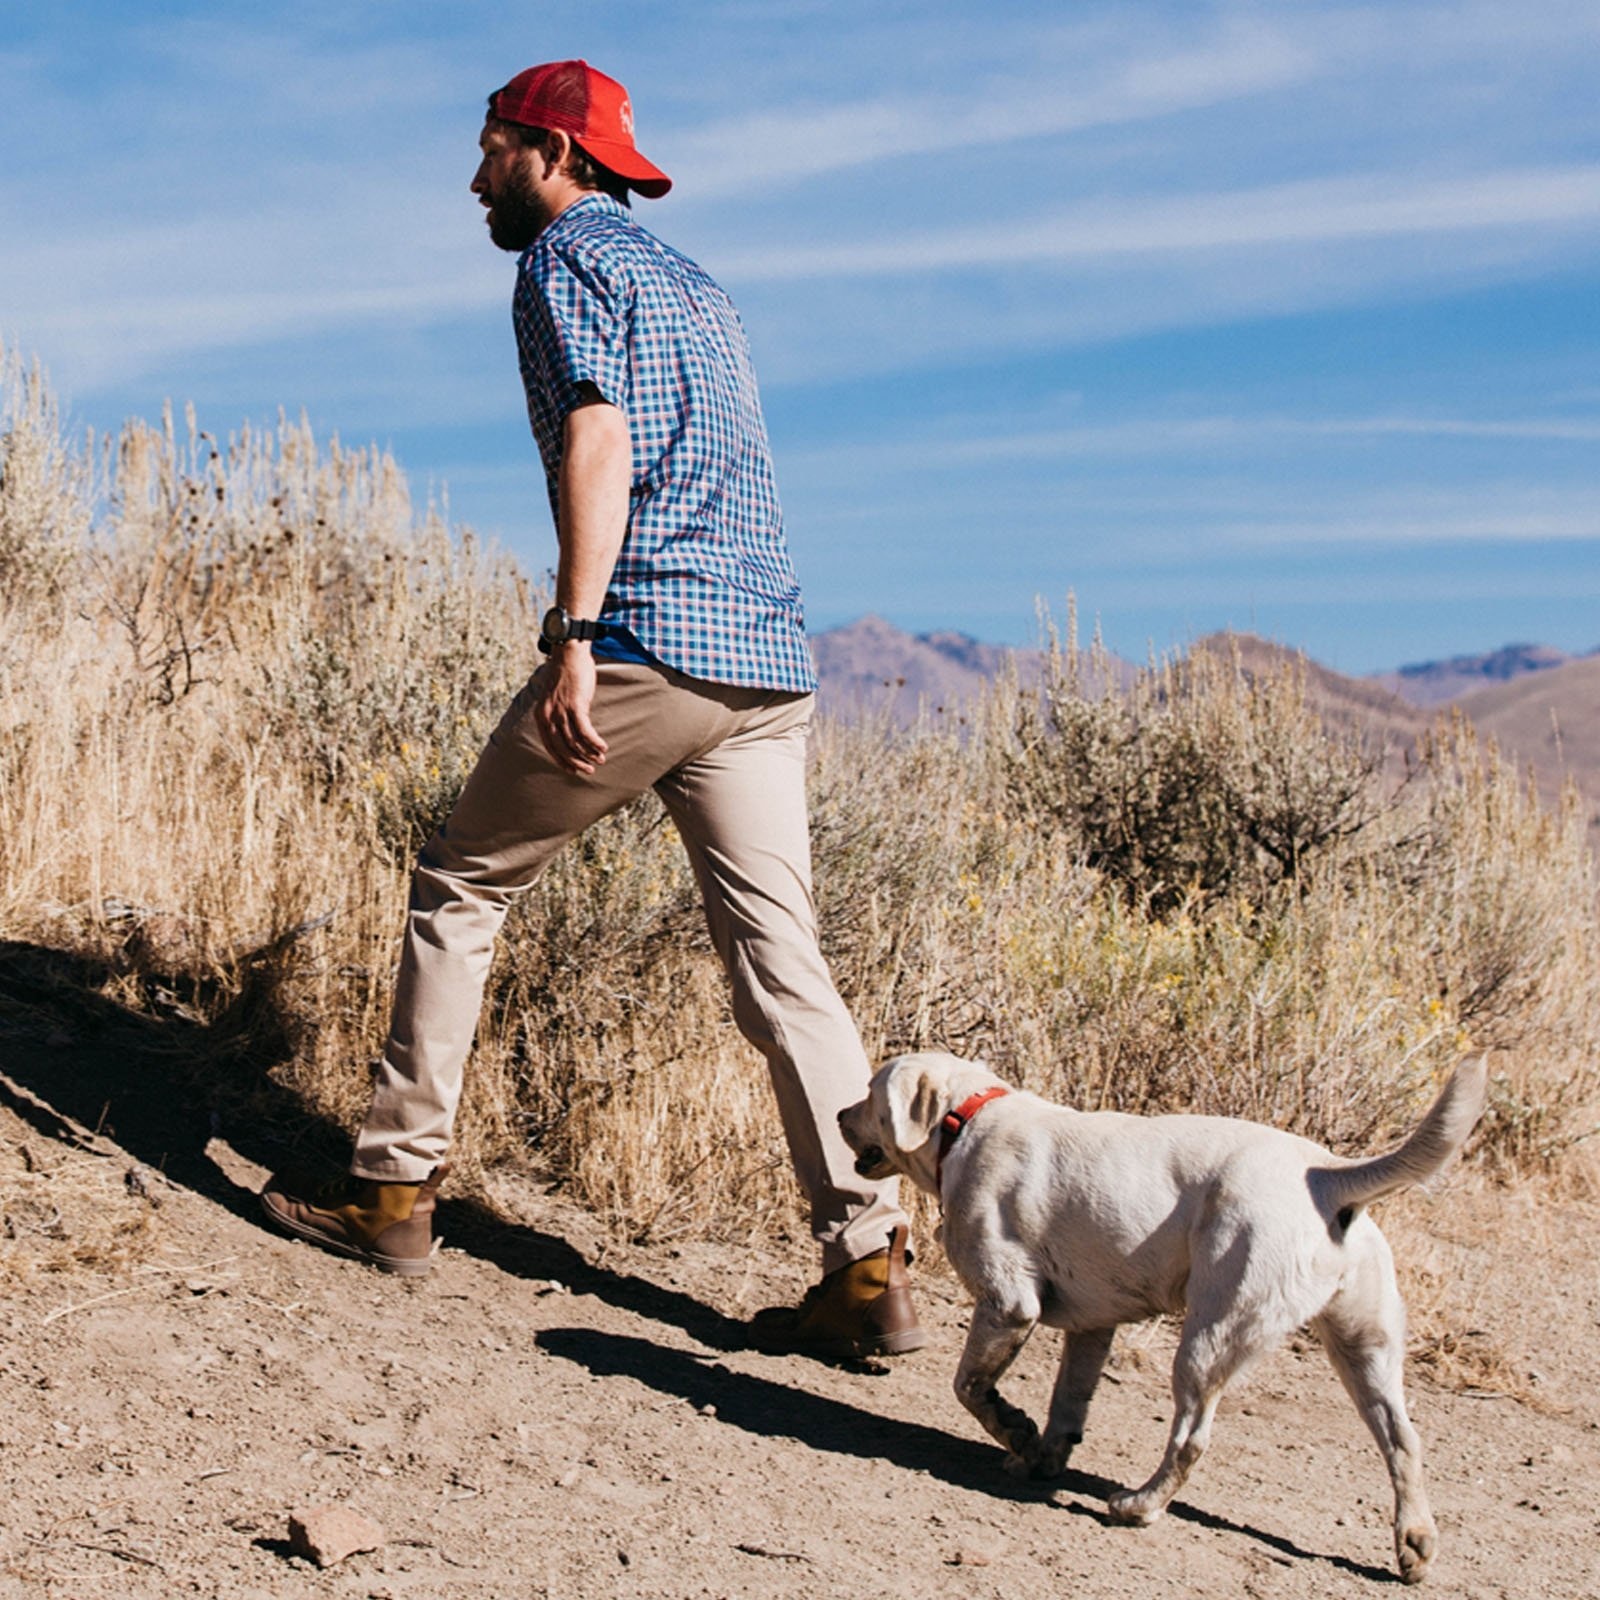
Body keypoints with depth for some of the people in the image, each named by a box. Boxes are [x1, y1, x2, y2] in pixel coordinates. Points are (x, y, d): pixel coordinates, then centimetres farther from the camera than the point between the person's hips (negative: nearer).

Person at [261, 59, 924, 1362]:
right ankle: (871, 1266, -2)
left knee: (461, 887, 9)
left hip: (645, 646, -8)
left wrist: (573, 640, -22)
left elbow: (598, 440, -14)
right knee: (783, 966, 3)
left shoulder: (567, 256, 2)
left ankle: (396, 1188, 14)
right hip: (772, 667, 8)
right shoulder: (695, 285, 28)